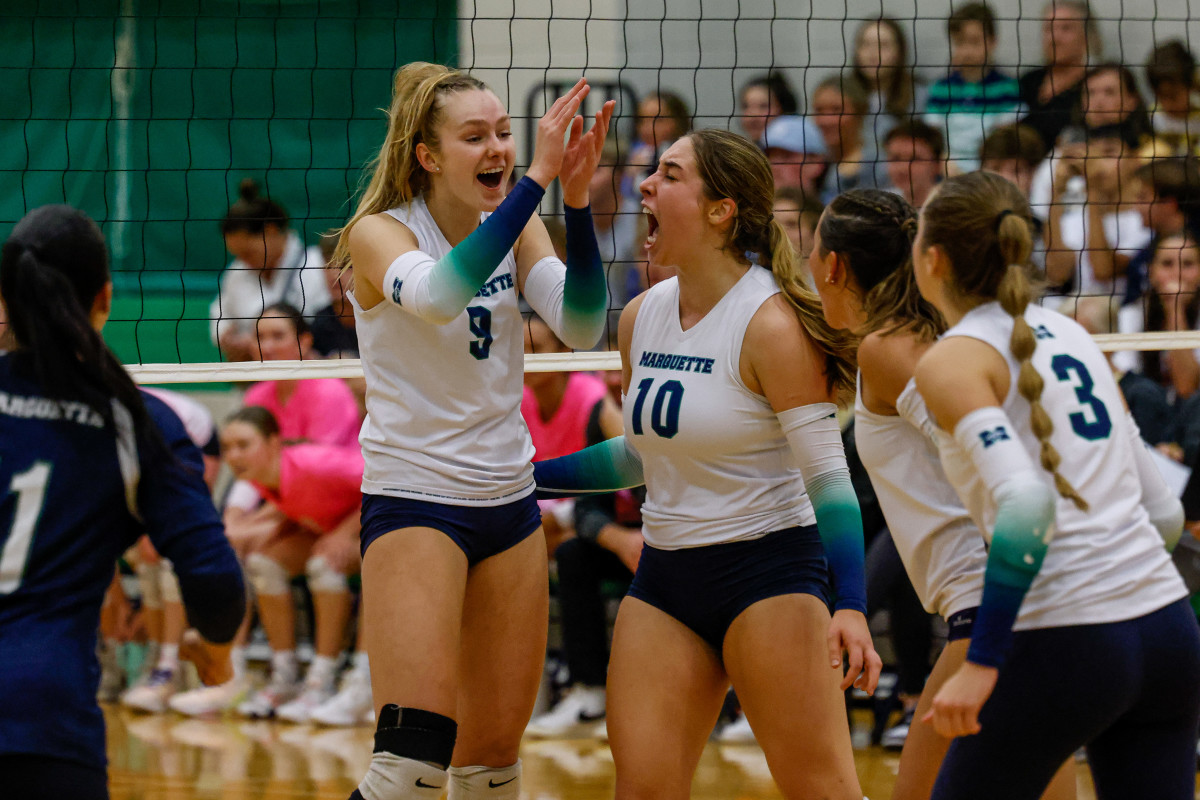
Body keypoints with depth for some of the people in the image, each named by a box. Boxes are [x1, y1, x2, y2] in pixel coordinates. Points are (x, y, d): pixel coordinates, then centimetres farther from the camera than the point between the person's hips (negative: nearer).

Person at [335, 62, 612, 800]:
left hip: (509, 502, 6)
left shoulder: (516, 227, 4)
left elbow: (581, 326, -11)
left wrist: (578, 202, -24)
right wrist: (537, 181, -36)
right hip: (414, 501, -6)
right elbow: (436, 295, -33)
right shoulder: (379, 233, -11)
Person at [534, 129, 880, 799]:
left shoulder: (771, 325, -14)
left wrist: (850, 606, -26)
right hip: (664, 580, 7)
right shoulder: (641, 317, 7)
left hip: (768, 571, -7)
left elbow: (828, 475, -16)